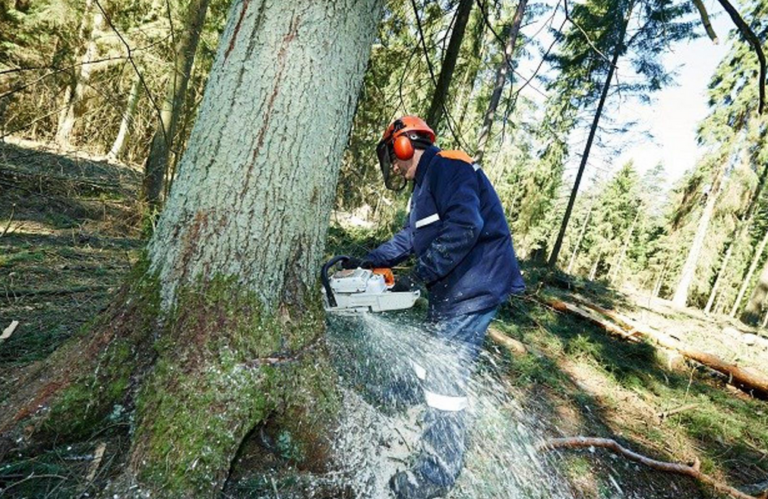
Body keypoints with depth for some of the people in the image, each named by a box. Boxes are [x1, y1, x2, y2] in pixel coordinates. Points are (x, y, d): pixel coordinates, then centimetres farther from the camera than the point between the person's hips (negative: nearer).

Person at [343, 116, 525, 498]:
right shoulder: (424, 186, 20)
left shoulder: (447, 166, -13)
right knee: (431, 360, 19)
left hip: (474, 287, -10)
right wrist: (368, 262, 11)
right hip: (450, 288, 10)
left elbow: (465, 225, -28)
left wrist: (417, 276, -25)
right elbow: (409, 239, 18)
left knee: (446, 376, -5)